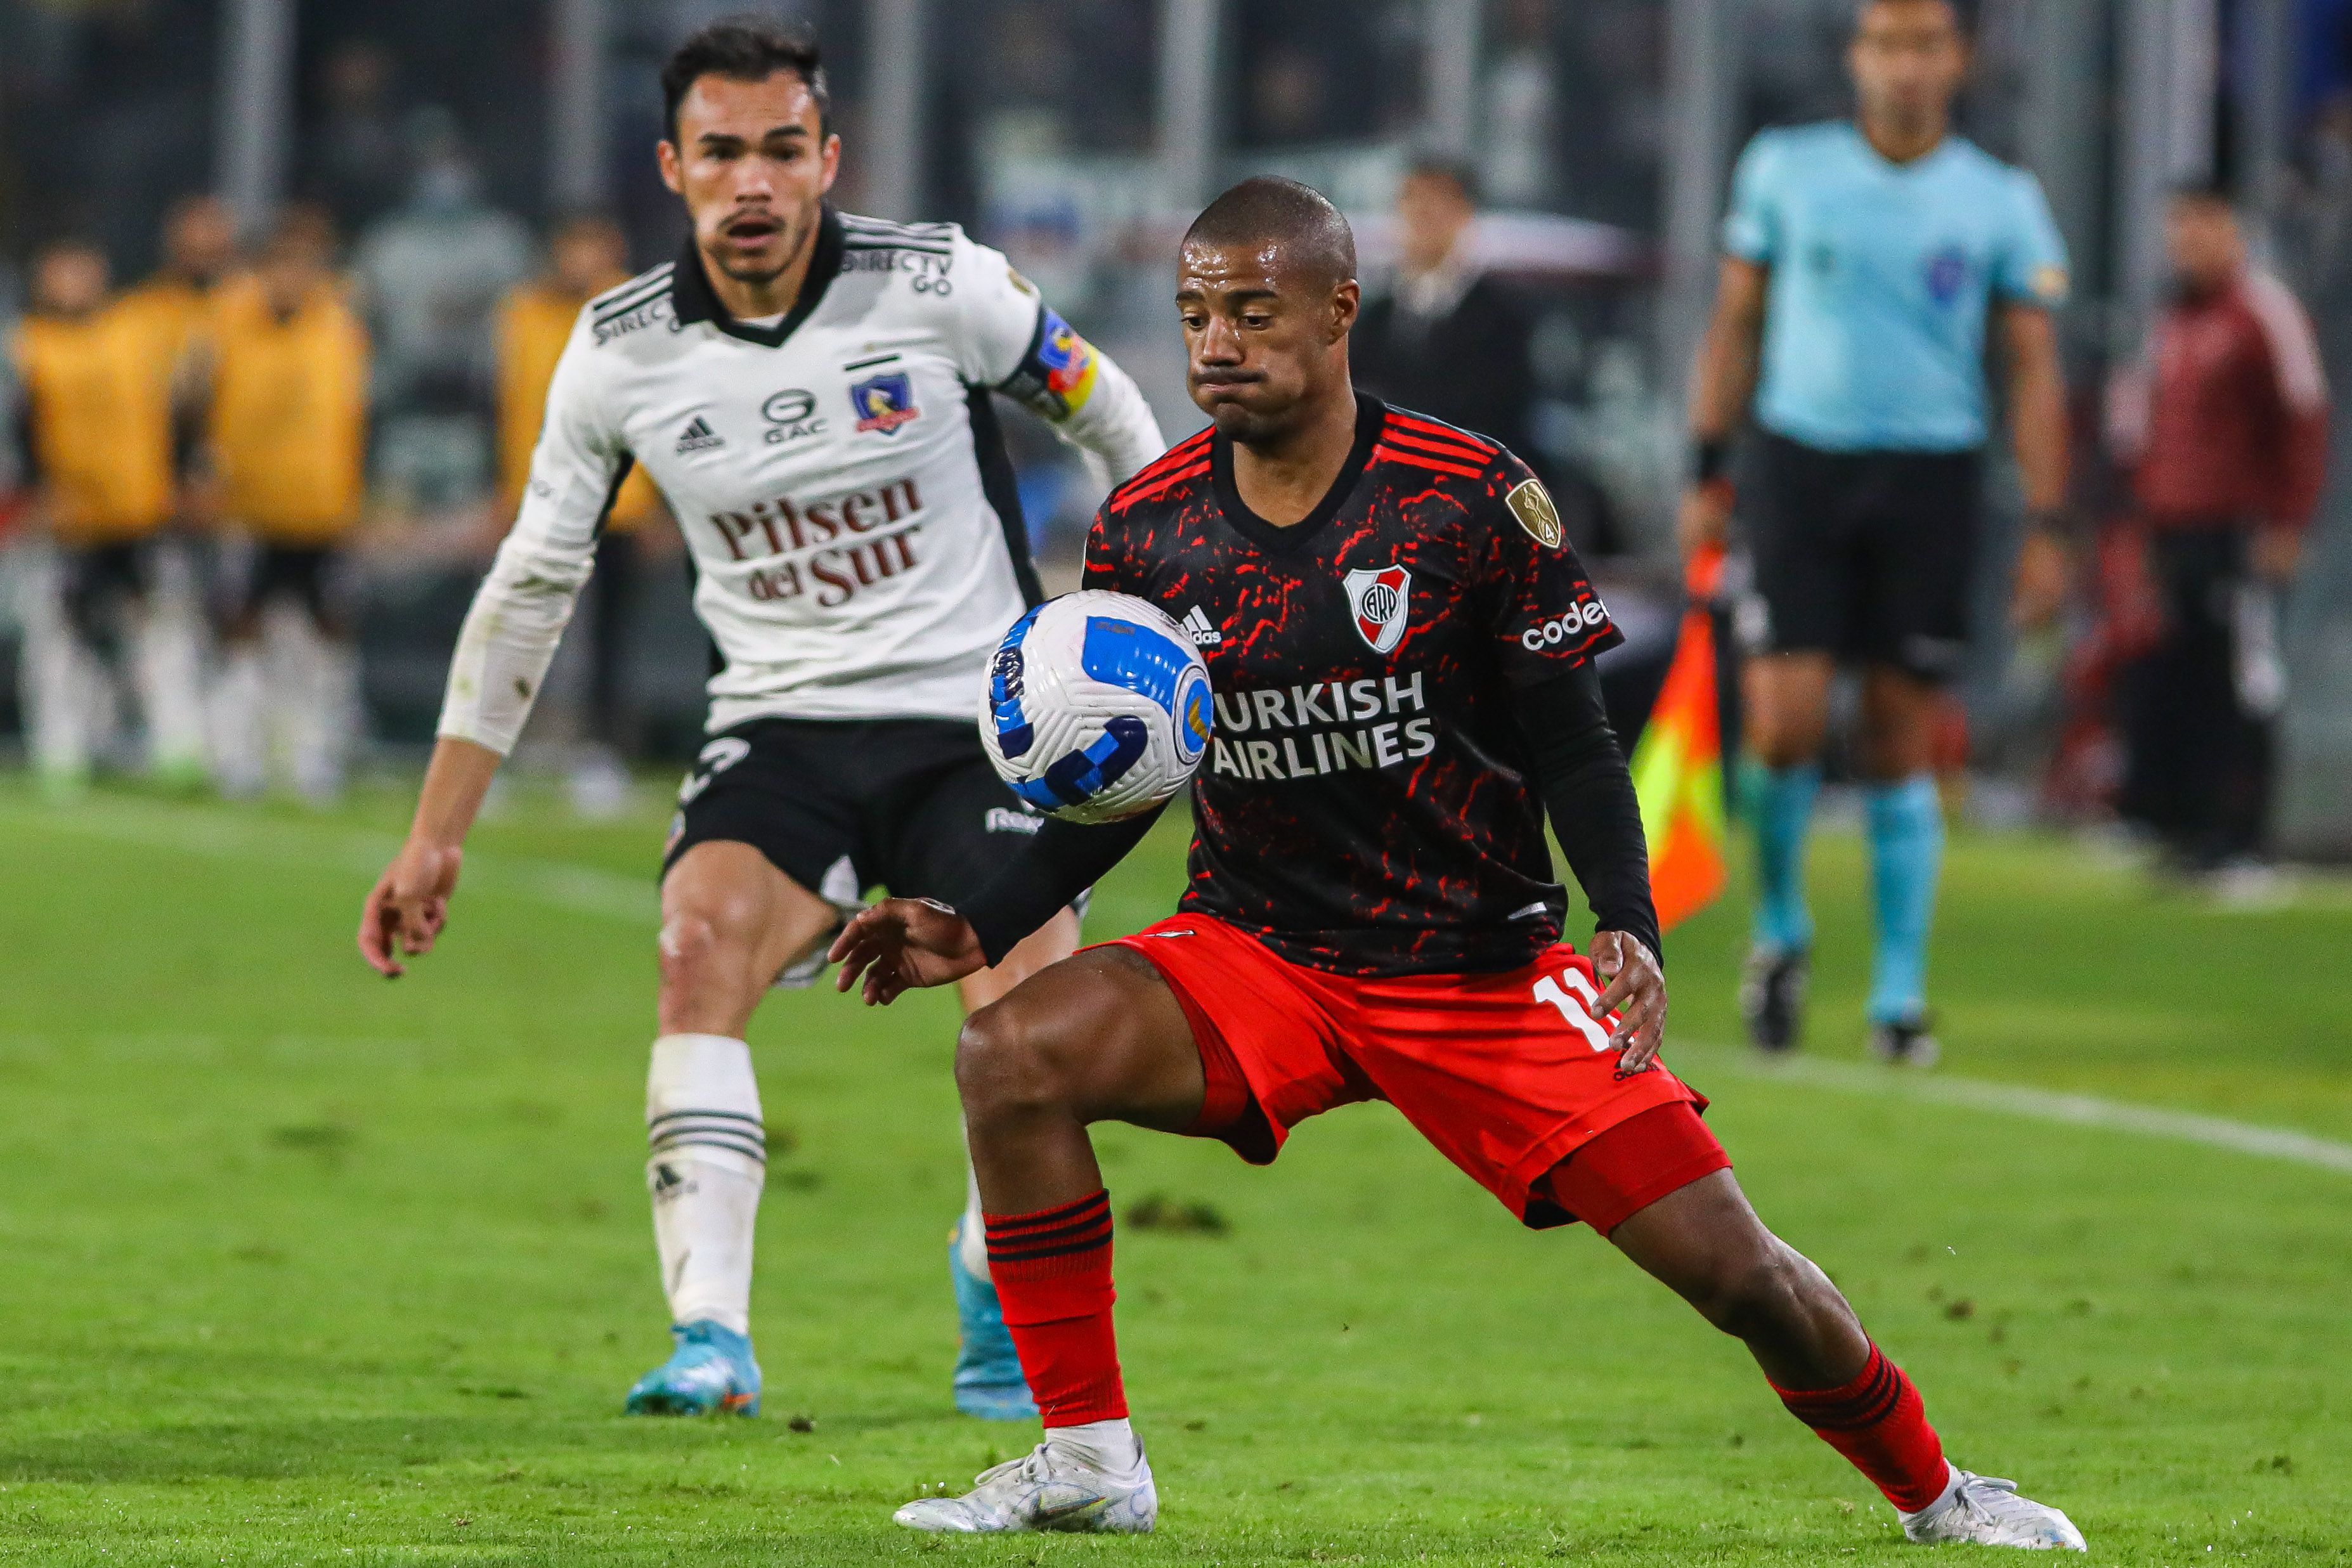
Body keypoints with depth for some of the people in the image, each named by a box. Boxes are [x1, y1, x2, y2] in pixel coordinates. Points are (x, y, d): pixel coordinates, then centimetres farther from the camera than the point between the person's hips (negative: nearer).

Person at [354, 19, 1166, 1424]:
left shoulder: (940, 286, -10)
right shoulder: (621, 349, -3)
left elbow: (1098, 406, 9)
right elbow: (533, 579, 8)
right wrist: (437, 833, 9)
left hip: (975, 715, -1)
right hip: (779, 724, 1)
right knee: (703, 940, -28)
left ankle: (1001, 1313, 12)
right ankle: (712, 1339, -32)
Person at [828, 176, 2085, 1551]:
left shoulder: (1473, 498, -10)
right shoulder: (1146, 530, -1)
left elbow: (1575, 746, -6)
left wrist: (1633, 927, -22)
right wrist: (984, 930, -4)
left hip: (1486, 966, -2)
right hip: (1257, 957, 2)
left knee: (1730, 1265, -8)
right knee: (1013, 1054, -25)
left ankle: (1930, 1493, 20)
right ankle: (1087, 1459, -13)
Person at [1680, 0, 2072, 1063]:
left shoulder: (2002, 203, 3)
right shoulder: (1784, 170, 5)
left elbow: (2033, 371, 4)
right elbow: (1735, 325, 12)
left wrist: (2045, 527, -3)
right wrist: (1708, 473, 8)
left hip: (1931, 483, 0)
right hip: (1801, 464, 0)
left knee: (1902, 745, 1)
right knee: (1785, 726, -10)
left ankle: (1899, 996, 8)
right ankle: (1781, 929, 16)